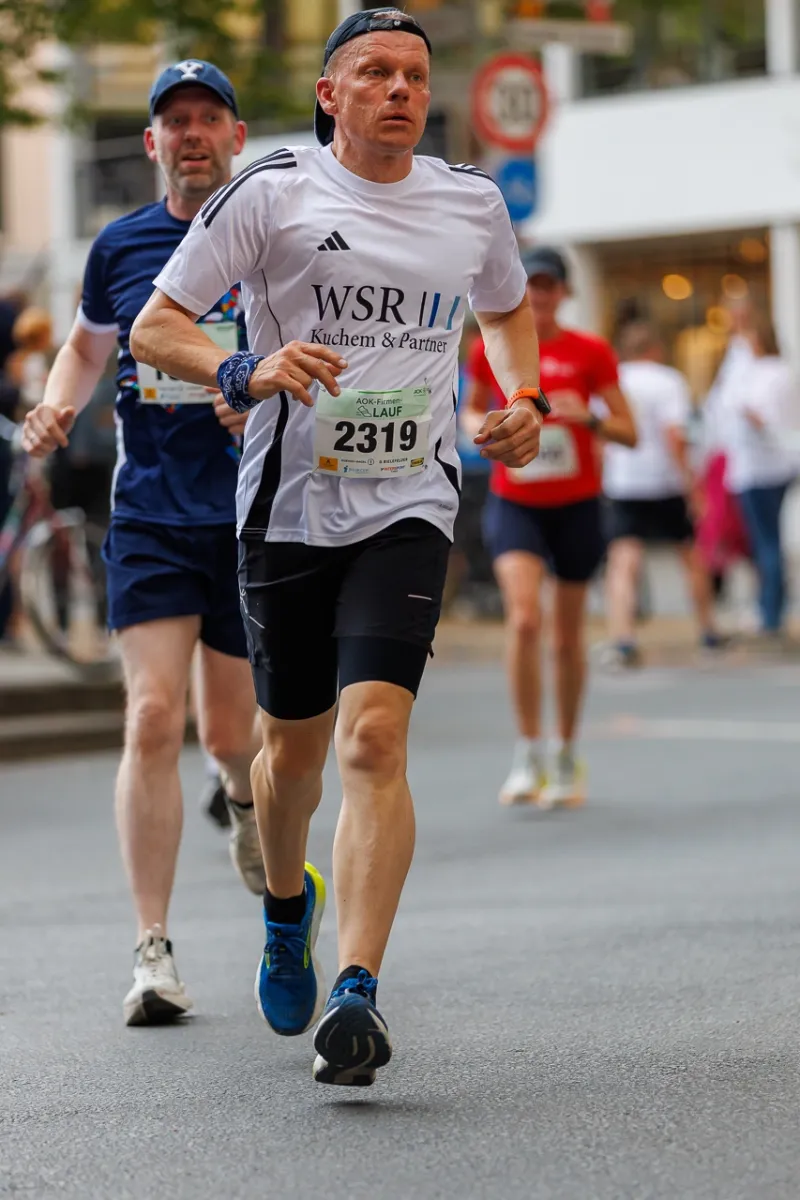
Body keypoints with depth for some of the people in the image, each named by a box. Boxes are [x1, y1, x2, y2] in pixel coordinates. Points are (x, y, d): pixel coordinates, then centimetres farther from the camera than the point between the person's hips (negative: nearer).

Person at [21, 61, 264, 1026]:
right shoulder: (120, 247, 5)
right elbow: (87, 343, 23)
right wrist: (59, 408, 3)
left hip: (255, 515, 0)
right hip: (149, 518, 1)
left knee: (228, 729, 8)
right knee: (153, 716, -13)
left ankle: (249, 799, 49)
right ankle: (153, 951, -10)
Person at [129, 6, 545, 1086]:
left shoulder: (472, 203, 8)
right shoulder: (273, 191, -3)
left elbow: (509, 309, 29)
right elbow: (155, 326, -2)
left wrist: (525, 402, 10)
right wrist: (246, 372, -21)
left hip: (409, 507, 0)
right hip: (290, 501, 0)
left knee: (374, 736, -18)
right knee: (293, 747, 12)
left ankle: (355, 996, -23)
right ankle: (288, 908, 44)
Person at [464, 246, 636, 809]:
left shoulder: (591, 353, -3)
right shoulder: (491, 350, 1)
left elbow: (628, 431, -1)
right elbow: (473, 410, 18)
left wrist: (588, 418, -21)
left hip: (576, 505, 0)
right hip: (515, 503, 0)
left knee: (568, 636, 7)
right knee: (525, 618, -20)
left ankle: (567, 758, 24)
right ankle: (528, 754, -11)